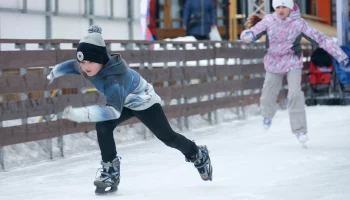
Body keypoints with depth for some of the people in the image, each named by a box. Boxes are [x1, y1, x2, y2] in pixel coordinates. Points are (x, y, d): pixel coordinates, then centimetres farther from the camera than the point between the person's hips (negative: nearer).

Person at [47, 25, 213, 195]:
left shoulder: (114, 79, -46)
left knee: (167, 137, 7)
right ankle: (111, 172, -10)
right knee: (103, 127, -20)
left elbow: (114, 111, -58)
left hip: (144, 102, -6)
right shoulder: (88, 66, -23)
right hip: (123, 102, 6)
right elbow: (68, 66, 1)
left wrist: (79, 114, -65)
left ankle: (198, 154, 36)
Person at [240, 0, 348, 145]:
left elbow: (320, 38, -15)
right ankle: (267, 115, 46)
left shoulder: (299, 23, -17)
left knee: (295, 94, -19)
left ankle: (300, 130, -8)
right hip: (273, 63, 2)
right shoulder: (268, 21, -14)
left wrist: (340, 55, -16)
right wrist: (248, 35, -42)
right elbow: (246, 36, -15)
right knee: (268, 96, 10)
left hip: (293, 63, -2)